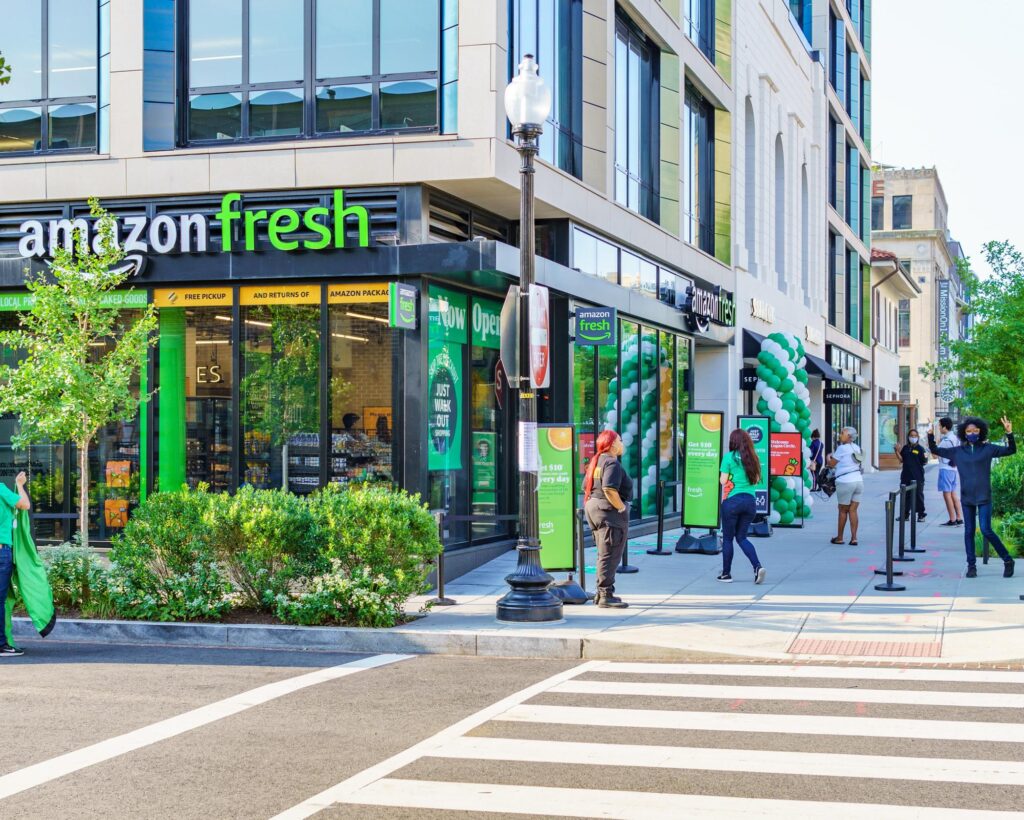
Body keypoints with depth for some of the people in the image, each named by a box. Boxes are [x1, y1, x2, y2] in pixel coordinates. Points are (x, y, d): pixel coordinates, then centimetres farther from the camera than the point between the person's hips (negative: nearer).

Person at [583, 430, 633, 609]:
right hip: (610, 512, -10)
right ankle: (606, 595, -7)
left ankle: (601, 593, 24)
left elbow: (586, 487, 18)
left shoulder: (597, 461, 15)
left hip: (594, 508, 10)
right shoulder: (612, 463, -15)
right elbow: (609, 489, -27)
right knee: (610, 555, -7)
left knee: (604, 554, 18)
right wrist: (621, 507, -18)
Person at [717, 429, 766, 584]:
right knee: (741, 537, 14)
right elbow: (756, 480, 11)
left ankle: (726, 574, 14)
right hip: (750, 500, 4)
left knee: (727, 538, 9)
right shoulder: (753, 458, 7)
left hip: (733, 500, -4)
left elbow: (723, 480, -8)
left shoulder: (729, 457, -7)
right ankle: (758, 567, -6)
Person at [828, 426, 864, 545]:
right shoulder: (856, 448, 12)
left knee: (843, 510, 5)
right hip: (858, 481, 6)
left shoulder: (842, 448, -10)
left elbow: (831, 464, -4)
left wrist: (828, 457, 16)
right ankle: (854, 538, 1)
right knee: (853, 510, 6)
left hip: (845, 482, -6)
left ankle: (839, 538, 13)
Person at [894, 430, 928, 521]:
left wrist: (925, 457, -24)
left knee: (918, 495, 2)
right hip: (906, 476, 4)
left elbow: (924, 462, -4)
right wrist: (897, 451, -2)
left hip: (917, 477, -4)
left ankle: (921, 515, 10)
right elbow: (901, 459, 9)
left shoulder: (920, 448, -3)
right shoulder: (905, 448, 10)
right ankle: (905, 515, 17)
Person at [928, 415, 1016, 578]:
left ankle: (1008, 560, 4)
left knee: (986, 530, -10)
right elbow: (935, 450, 13)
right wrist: (930, 436, -2)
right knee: (969, 532, 7)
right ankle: (971, 565, 14)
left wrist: (1009, 434, -17)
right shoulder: (958, 451, 6)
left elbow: (1011, 450, -3)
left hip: (984, 497, -3)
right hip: (967, 498, 3)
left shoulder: (988, 449, -1)